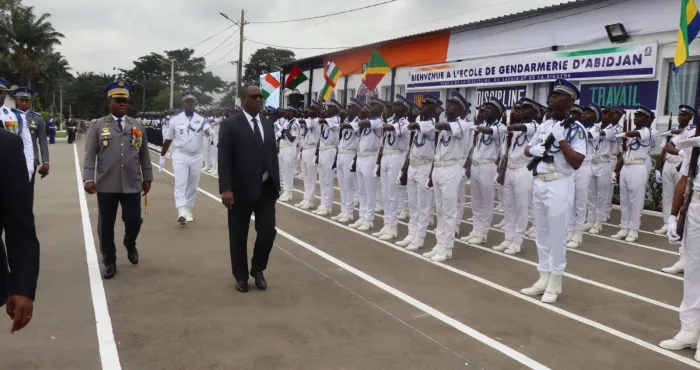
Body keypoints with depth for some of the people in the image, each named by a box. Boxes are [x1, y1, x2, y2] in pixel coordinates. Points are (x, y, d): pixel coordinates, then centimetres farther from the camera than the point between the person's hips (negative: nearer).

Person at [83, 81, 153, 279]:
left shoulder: (138, 126, 10)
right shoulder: (98, 126, 3)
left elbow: (144, 154, 13)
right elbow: (90, 154, -1)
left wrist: (147, 177, 11)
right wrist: (88, 178, -11)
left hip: (132, 184, 1)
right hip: (106, 185, -1)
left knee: (133, 221, 3)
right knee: (106, 225, 4)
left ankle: (130, 245, 37)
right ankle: (109, 262, 20)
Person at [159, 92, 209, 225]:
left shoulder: (201, 120, -1)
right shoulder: (175, 120, 0)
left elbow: (209, 132, -21)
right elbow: (168, 140, 9)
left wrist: (208, 132, -45)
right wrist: (162, 156, 11)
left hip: (196, 156, 2)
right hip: (180, 156, -2)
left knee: (193, 186, 10)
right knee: (180, 184, -13)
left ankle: (189, 211, 25)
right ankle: (182, 212, -22)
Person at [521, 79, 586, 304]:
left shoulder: (575, 128, -10)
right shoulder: (544, 125, 11)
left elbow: (576, 163, -18)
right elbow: (527, 150, 19)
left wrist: (560, 139, -20)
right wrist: (533, 150, -3)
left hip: (559, 185, -7)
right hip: (538, 183, 7)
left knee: (557, 235, 1)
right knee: (542, 234, 13)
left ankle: (555, 284, 12)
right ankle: (543, 279, 24)